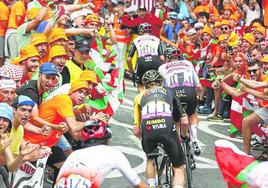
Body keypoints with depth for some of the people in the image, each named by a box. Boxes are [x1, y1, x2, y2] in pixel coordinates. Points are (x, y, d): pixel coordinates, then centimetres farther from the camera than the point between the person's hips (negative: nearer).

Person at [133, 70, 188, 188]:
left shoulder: (140, 96, 28)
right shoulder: (169, 91, 28)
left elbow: (136, 131, 22)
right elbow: (184, 122, 22)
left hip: (148, 130, 1)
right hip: (168, 128, -1)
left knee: (150, 159, 33)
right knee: (178, 169, 13)